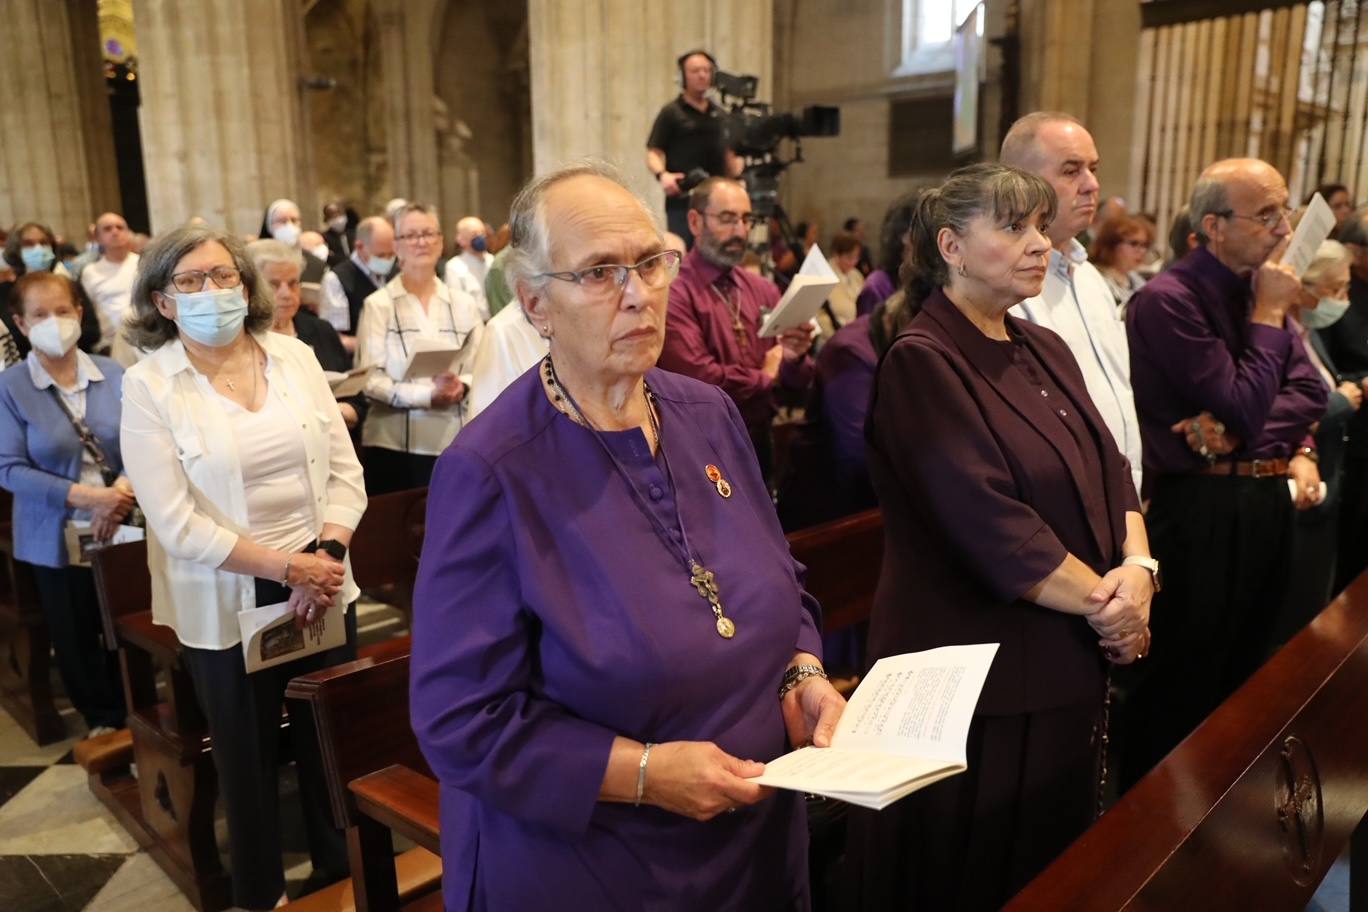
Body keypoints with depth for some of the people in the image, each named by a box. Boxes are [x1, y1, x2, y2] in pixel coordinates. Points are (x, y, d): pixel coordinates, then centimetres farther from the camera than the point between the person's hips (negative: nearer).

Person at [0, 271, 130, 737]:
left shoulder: (114, 375, -4)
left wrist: (122, 491, -24)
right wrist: (85, 496, -23)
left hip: (121, 528, 1)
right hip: (56, 536, -1)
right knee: (76, 637, 15)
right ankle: (103, 719, 37)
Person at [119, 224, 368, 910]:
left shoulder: (294, 356, 1)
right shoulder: (146, 387, -8)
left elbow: (345, 469, 0)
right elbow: (176, 522, -14)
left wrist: (325, 556, -14)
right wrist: (286, 567, -17)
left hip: (323, 585, 3)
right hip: (228, 604, -2)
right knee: (248, 757, 14)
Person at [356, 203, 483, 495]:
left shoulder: (463, 303, 10)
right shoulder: (378, 304, -1)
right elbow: (371, 380, -7)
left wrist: (461, 386, -13)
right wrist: (429, 394, -17)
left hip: (453, 441, 3)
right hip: (394, 444, -3)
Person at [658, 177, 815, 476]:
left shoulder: (765, 291, 4)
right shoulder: (673, 292, -15)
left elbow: (797, 385, 6)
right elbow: (700, 380, -24)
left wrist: (794, 359, -17)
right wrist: (765, 376, -7)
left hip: (762, 447, 6)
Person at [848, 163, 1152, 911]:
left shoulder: (1046, 351, 10)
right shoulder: (921, 362, -17)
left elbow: (1110, 470, 7)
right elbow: (990, 524, -23)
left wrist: (1137, 568, -11)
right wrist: (1105, 600, -15)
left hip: (1068, 660, 8)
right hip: (976, 669, -8)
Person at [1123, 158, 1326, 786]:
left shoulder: (1260, 289, 10)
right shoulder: (1168, 300, -16)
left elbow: (1308, 391, 10)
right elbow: (1244, 407, -20)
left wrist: (1302, 451, -8)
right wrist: (1269, 315, -13)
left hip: (1269, 501, 8)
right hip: (1202, 513, -8)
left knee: (1247, 669, 21)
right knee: (1182, 687, 3)